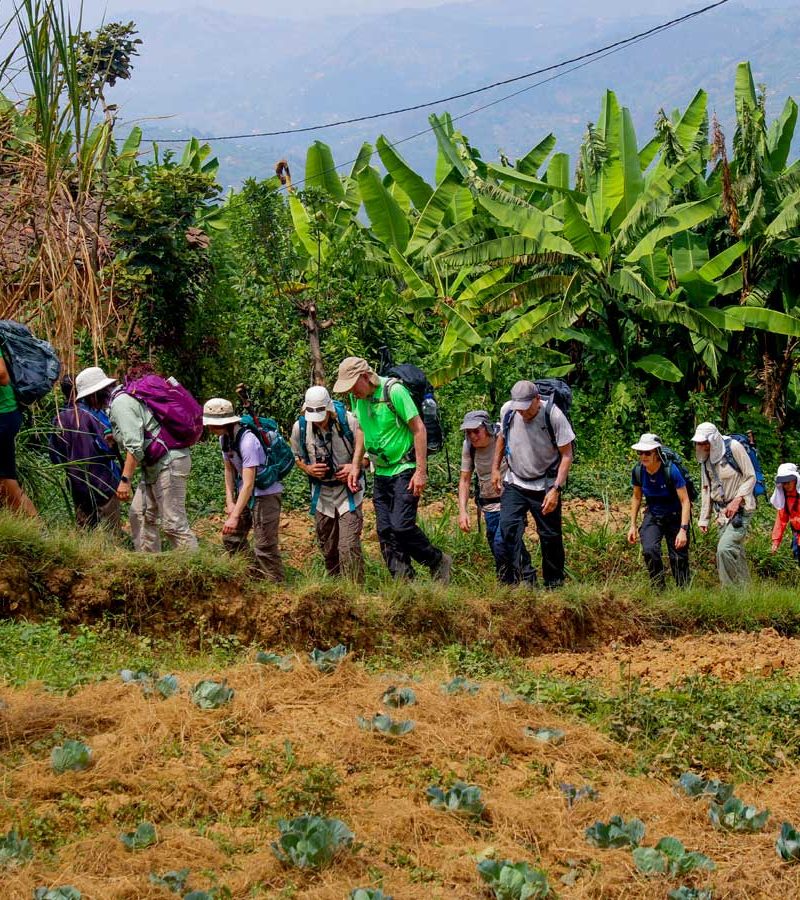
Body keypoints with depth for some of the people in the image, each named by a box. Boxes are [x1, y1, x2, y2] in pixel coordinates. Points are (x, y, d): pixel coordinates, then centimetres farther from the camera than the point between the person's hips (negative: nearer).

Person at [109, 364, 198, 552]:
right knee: (140, 514, 13)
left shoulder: (121, 404, -14)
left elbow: (134, 446, -23)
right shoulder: (123, 395, 17)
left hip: (168, 464, -11)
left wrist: (125, 479, -23)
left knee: (173, 523, -10)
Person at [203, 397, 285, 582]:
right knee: (231, 538, 11)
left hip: (266, 493, -9)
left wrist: (235, 516, -31)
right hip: (244, 494, 9)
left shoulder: (247, 441, -28)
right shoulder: (224, 438, -2)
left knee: (264, 545, -11)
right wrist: (230, 502, -2)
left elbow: (248, 484, -30)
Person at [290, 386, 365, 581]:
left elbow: (365, 445, -4)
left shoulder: (348, 421, -16)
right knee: (327, 548, 14)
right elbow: (297, 457, 10)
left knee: (349, 546, -13)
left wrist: (355, 467, -18)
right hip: (322, 493, 4)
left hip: (348, 491, -4)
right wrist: (308, 469, -10)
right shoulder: (300, 428, -6)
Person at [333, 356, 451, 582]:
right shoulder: (356, 397, 5)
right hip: (381, 473, 8)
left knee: (401, 525, -17)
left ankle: (439, 562, 3)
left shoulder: (394, 391, -17)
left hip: (405, 470, -8)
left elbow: (419, 429, -16)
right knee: (385, 531, 1)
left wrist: (421, 471, -18)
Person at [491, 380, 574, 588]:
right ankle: (513, 577, -16)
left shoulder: (553, 415, -19)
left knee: (550, 536, 3)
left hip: (545, 486, -3)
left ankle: (554, 584, 18)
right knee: (508, 527, -17)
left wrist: (556, 489, -22)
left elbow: (566, 455, -14)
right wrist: (495, 468, 12)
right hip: (515, 483, 3)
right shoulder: (507, 411, -8)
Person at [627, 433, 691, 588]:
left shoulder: (670, 470, -24)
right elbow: (636, 497, 8)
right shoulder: (638, 471, -11)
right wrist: (633, 525, 6)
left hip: (675, 517, -3)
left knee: (678, 558, -4)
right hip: (652, 516, 3)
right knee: (649, 550, -21)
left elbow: (685, 501, -21)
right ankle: (658, 589, -6)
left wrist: (683, 530, -28)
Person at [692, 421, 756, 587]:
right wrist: (704, 519, 13)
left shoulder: (733, 447, -13)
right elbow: (706, 488, 15)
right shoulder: (705, 457, 8)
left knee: (725, 549, -20)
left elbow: (751, 477, -10)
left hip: (741, 509, -7)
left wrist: (737, 500, -20)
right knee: (736, 552, 9)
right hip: (722, 512, 7)